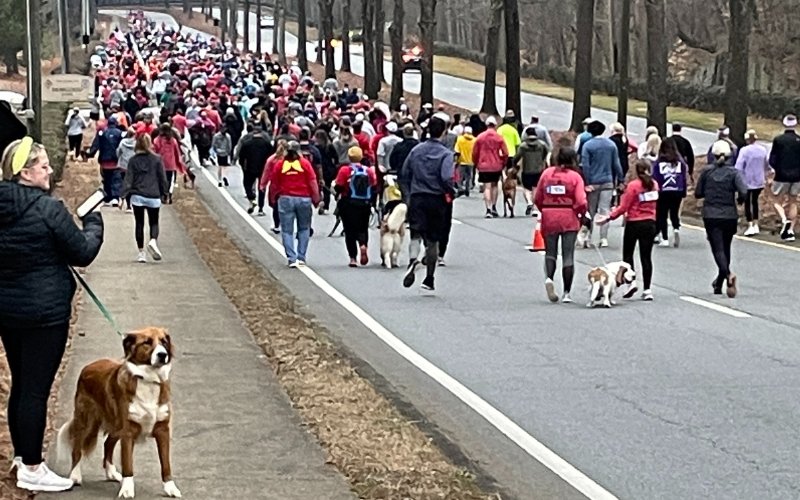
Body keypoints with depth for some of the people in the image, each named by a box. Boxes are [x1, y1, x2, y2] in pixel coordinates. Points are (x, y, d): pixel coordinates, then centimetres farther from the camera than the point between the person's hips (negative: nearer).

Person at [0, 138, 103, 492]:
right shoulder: (48, 209, -19)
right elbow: (83, 253, -10)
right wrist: (93, 224, 7)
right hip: (44, 312, -8)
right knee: (36, 389, -1)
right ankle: (31, 470, 5)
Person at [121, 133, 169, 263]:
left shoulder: (133, 160, 1)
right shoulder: (157, 159, -1)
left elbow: (128, 179, -2)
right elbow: (163, 178, 3)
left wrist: (123, 196, -1)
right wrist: (165, 193, 12)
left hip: (137, 196, 0)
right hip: (153, 196, 0)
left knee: (139, 224, 9)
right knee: (154, 222, 11)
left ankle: (141, 252, 7)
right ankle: (153, 241, -19)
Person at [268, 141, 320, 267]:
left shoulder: (279, 164, 1)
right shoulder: (305, 163, -1)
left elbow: (274, 184, 6)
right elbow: (313, 183, -2)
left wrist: (272, 200, 18)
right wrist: (316, 200, 6)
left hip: (285, 199, 0)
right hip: (304, 199, 0)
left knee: (287, 230, 5)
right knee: (304, 228, 13)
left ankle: (292, 259, -2)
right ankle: (301, 257, 9)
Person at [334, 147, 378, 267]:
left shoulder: (344, 170, -10)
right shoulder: (369, 171, -1)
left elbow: (338, 188, -11)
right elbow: (374, 187, 3)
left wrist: (335, 186, 11)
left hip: (348, 204, -2)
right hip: (365, 204, 2)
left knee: (350, 230, 5)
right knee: (363, 228, 16)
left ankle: (353, 258, 2)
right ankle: (363, 245, -12)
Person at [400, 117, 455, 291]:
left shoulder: (416, 150, 4)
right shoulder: (445, 154, -8)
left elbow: (405, 174, 8)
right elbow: (447, 179, -20)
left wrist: (409, 194, 19)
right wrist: (452, 193, -2)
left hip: (417, 198, 2)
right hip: (436, 199, -2)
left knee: (416, 234, -5)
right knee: (433, 240, 10)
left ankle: (413, 259, -39)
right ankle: (429, 280, 16)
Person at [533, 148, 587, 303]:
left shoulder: (547, 173, 1)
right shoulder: (575, 176, -7)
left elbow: (537, 198, 3)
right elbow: (581, 202, -13)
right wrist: (582, 213, 6)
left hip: (549, 217, 2)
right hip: (569, 219, -2)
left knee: (550, 252, 14)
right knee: (568, 256, 6)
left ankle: (549, 278, -15)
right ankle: (566, 293, 8)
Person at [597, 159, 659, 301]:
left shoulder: (633, 185, -14)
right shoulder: (654, 184, 2)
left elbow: (623, 207, -14)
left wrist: (609, 217, -7)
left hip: (634, 224, -4)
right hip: (650, 224, 4)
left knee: (628, 254, 12)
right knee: (646, 256, 5)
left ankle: (631, 281, -4)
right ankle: (647, 289, 2)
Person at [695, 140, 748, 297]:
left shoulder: (707, 171, -2)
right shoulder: (733, 172, -5)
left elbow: (698, 193, 2)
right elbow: (743, 192, -17)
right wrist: (739, 200, 4)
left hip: (711, 216, -1)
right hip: (729, 216, 1)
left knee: (718, 250, -6)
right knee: (725, 249, 17)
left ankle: (728, 275, -34)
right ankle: (719, 283, 27)